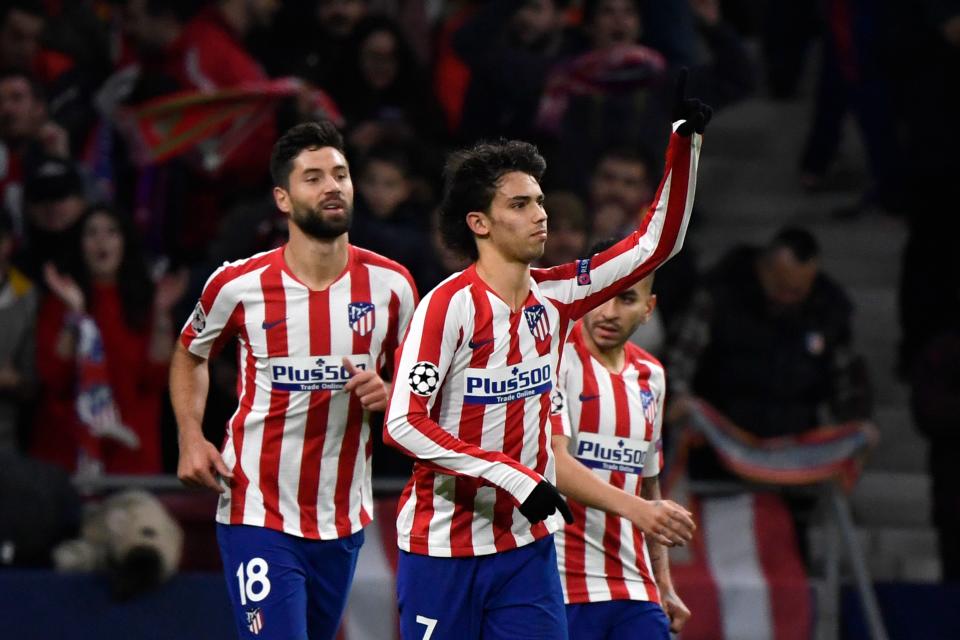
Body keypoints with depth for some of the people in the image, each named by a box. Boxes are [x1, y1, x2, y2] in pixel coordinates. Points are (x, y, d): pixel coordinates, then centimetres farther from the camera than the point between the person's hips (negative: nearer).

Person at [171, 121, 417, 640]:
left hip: (344, 520, 4)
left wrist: (385, 395, -10)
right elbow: (190, 355, 14)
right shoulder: (239, 284, -7)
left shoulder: (390, 285, -1)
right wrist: (191, 439, -1)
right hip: (257, 515, -3)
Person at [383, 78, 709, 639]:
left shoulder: (554, 297, 5)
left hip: (526, 545, 5)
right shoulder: (451, 305, -13)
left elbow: (656, 244, 10)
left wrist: (686, 140, 0)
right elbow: (403, 424, -19)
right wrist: (516, 478, -23)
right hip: (443, 548, -5)